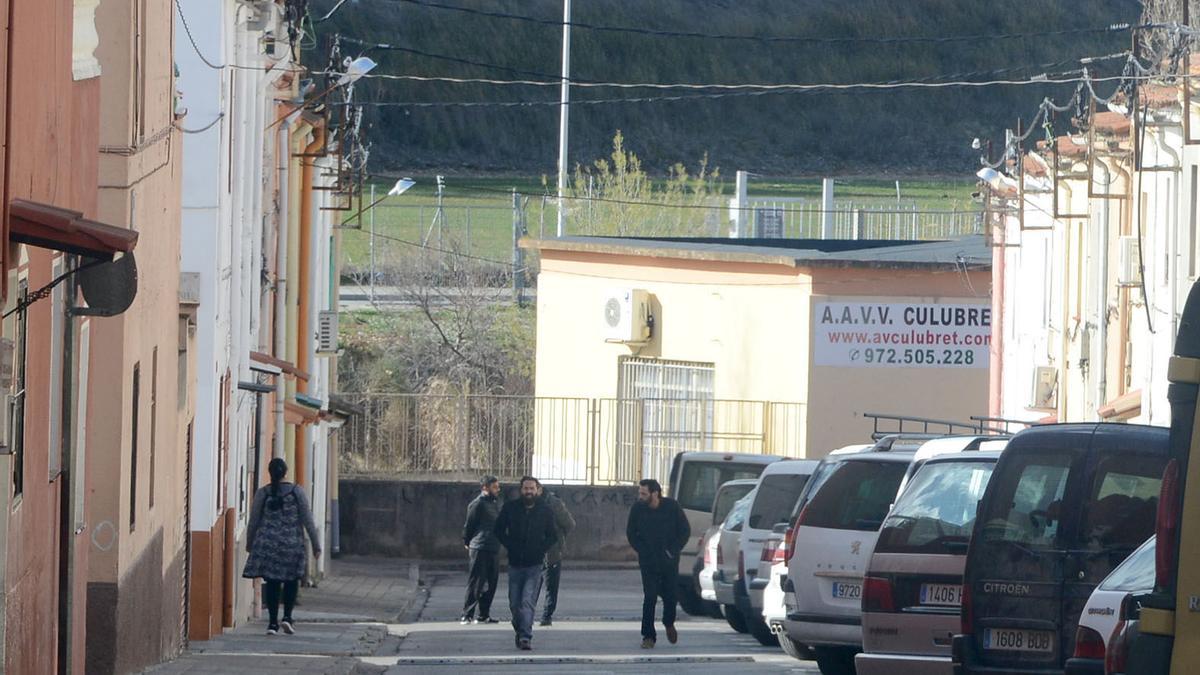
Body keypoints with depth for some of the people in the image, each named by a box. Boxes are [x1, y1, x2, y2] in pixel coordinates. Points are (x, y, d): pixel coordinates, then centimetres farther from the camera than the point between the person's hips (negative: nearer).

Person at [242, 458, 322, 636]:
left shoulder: (262, 493, -1)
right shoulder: (296, 491, -3)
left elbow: (253, 521, 5)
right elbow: (307, 520, -2)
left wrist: (249, 543, 20)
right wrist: (316, 544, 4)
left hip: (267, 544, 1)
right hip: (291, 544, -1)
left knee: (271, 583, 6)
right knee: (291, 580, 15)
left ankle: (273, 622, 3)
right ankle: (287, 617, 2)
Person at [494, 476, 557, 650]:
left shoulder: (545, 511, 3)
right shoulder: (510, 508, 3)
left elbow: (553, 536, 11)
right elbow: (499, 530, 11)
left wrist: (541, 549, -3)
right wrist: (510, 547, 0)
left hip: (535, 564, -2)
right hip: (515, 564, 2)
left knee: (528, 602, -14)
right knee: (515, 603, 6)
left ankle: (525, 637, -18)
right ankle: (520, 632, 28)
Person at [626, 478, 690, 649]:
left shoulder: (672, 507, -9)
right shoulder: (638, 509, -7)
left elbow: (685, 531, 1)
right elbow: (631, 534, 6)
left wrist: (673, 550, -7)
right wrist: (643, 551, -5)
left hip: (669, 561, 0)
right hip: (648, 561, 0)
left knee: (670, 595, 7)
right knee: (649, 598, -9)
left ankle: (669, 623, 37)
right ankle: (648, 636, -4)